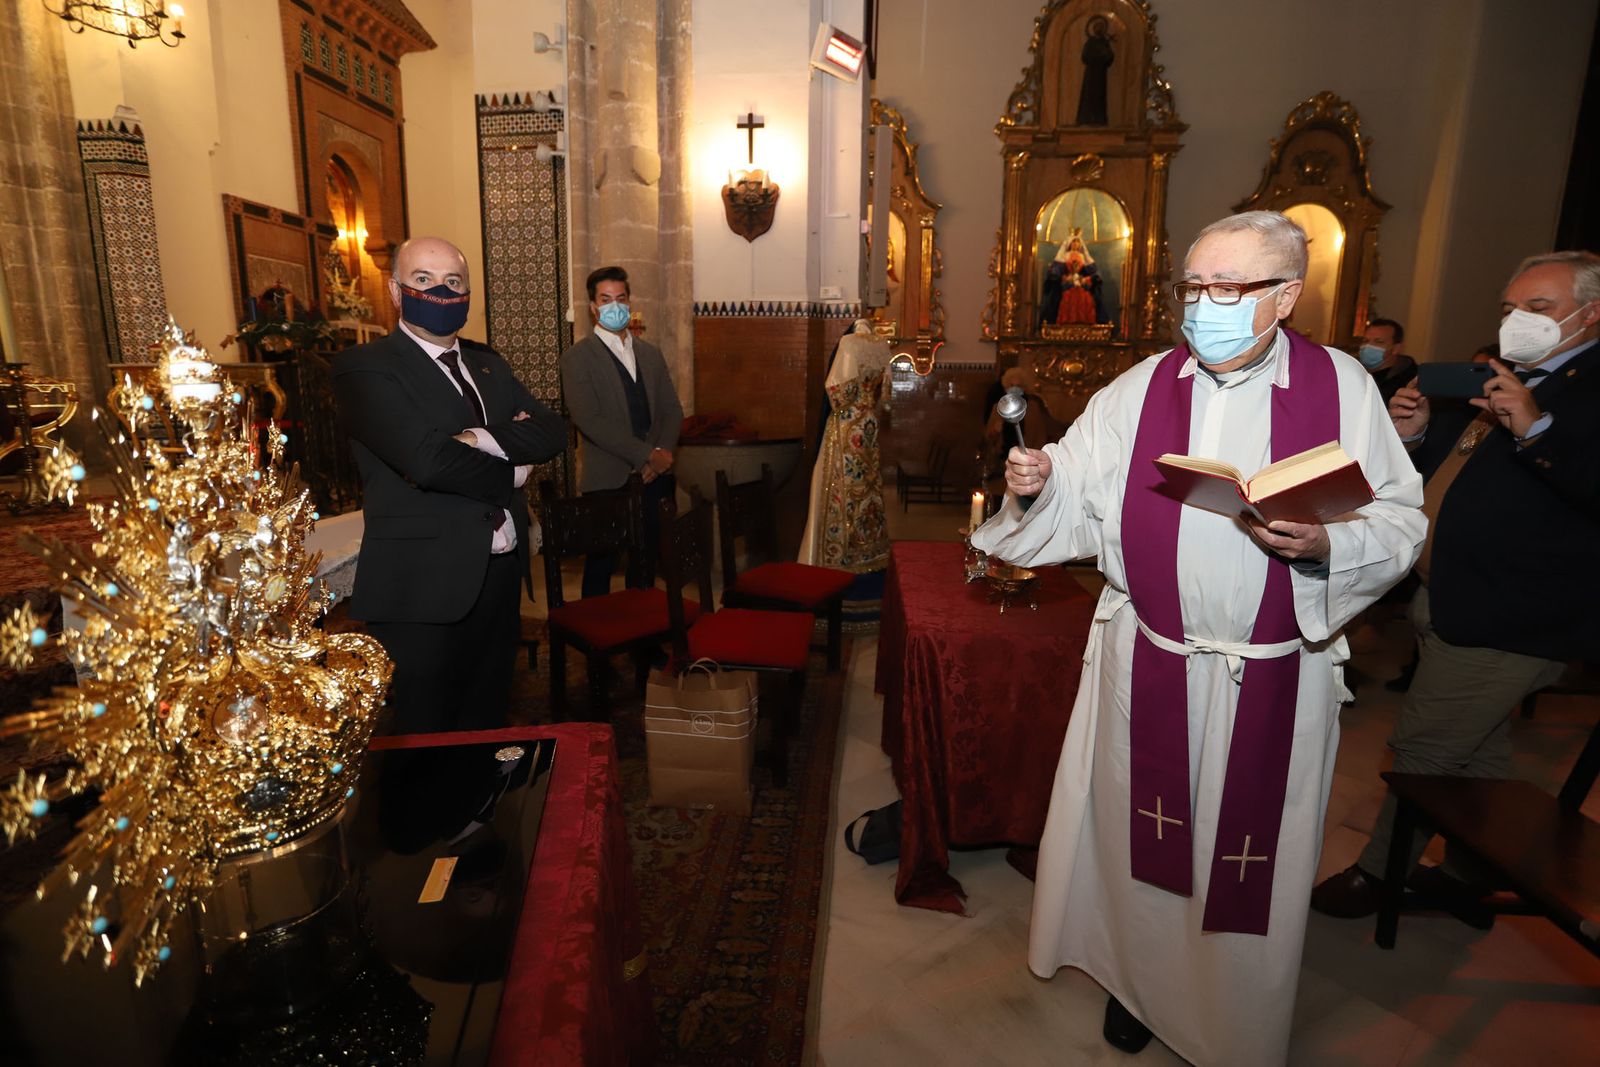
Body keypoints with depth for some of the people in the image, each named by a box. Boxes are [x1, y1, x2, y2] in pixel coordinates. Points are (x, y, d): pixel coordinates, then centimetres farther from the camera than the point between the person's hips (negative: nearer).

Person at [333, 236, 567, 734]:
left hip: (501, 577, 6)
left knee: (488, 727, 20)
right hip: (424, 588, -6)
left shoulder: (487, 363, 14)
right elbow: (428, 459, -22)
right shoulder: (364, 367, -7)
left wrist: (482, 439, -17)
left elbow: (552, 430, 0)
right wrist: (510, 471, -7)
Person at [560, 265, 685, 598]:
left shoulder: (650, 353, 15)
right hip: (609, 482, -5)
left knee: (646, 564, 13)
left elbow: (672, 410, 11)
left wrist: (663, 453, -8)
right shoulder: (576, 358, -4)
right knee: (600, 569, 4)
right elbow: (590, 420, -15)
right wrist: (647, 455, -17)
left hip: (655, 477, 5)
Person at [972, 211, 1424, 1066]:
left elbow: (1401, 520, -3)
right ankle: (1139, 974, 43)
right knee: (1146, 830, 15)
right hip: (1147, 664, 1)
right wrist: (1036, 488, -23)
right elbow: (1081, 507, -3)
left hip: (1274, 676, 0)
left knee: (1250, 855, 14)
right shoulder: (1137, 391, -1)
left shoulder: (1344, 388, -3)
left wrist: (1324, 545, -22)